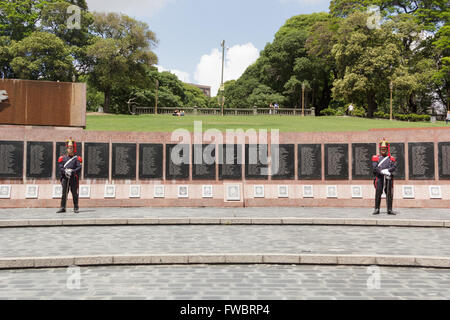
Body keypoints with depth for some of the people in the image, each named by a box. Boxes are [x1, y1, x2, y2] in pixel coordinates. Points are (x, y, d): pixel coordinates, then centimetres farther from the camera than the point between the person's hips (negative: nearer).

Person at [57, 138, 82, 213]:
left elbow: (79, 168, -4)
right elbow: (60, 168, 4)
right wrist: (65, 171, -15)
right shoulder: (63, 158, 12)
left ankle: (76, 208, 8)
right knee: (64, 193, 0)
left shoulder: (77, 158, 6)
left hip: (74, 178, -2)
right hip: (65, 178, 2)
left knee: (74, 193, 1)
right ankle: (62, 207, 3)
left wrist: (72, 171, -19)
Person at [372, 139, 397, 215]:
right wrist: (383, 172, -16)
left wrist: (387, 170, -18)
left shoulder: (392, 158, 15)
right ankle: (377, 209, 0)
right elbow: (375, 168, -4)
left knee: (389, 194, 0)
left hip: (389, 178, 2)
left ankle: (389, 209, 4)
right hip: (379, 178, -1)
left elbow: (394, 167, -2)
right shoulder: (376, 158, 10)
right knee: (378, 193, -5)